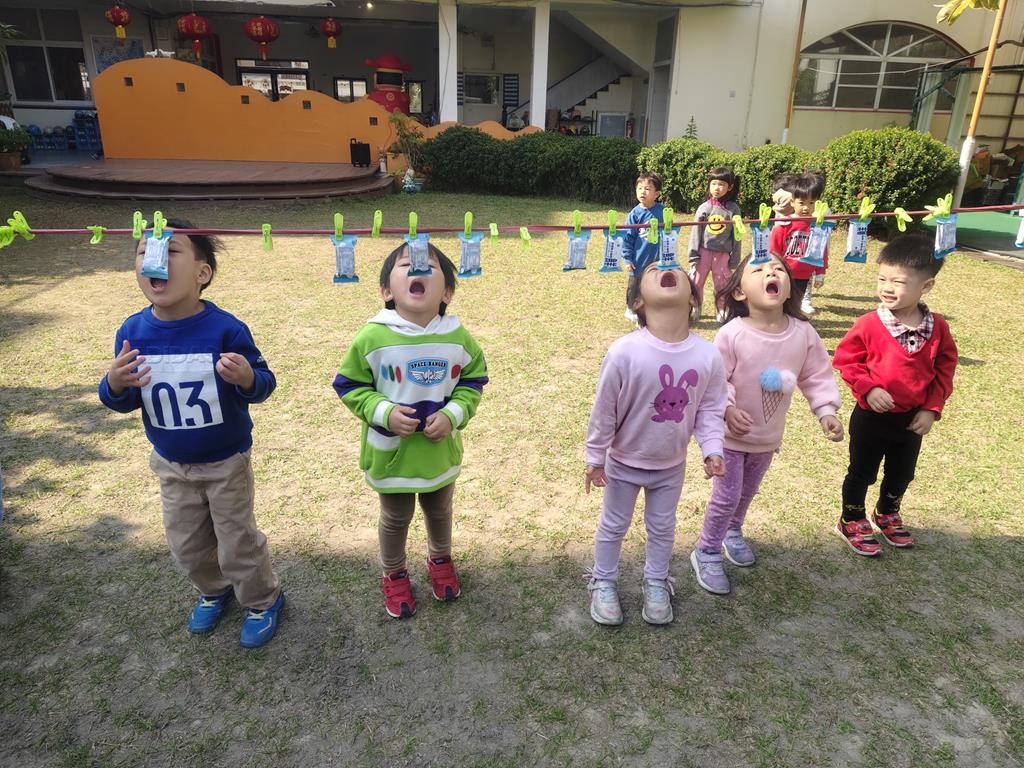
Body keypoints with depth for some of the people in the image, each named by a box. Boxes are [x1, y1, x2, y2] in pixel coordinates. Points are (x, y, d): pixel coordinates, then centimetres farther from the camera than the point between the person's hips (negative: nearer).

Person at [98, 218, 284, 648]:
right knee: (186, 545, 22)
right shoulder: (132, 331, -12)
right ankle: (214, 591, 51)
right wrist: (115, 385, -26)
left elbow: (264, 384, -17)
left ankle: (263, 600, 38)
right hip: (171, 465, 5)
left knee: (238, 542, 11)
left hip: (226, 462, -4)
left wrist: (247, 379, -40)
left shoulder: (225, 329, -24)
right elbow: (124, 402, -3)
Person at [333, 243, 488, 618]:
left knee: (440, 513, 27)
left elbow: (473, 381, 0)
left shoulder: (458, 337, -15)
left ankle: (440, 560, 57)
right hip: (390, 454, -2)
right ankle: (394, 574, 49)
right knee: (395, 520, 22)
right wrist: (383, 412, -22)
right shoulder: (372, 337, -21)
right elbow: (349, 386, -8)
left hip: (441, 452, 2)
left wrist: (453, 415, -16)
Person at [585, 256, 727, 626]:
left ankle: (656, 583, 48)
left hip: (671, 464, 3)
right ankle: (603, 583, 42)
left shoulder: (708, 355, -19)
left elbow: (710, 408, -3)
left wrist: (712, 450, -12)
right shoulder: (624, 352, -29)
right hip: (624, 462, -2)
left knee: (662, 528, 23)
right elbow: (604, 410, -18)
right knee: (613, 526, 18)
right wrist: (595, 459, -10)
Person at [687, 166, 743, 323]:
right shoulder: (704, 207, 0)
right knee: (696, 282, 2)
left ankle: (723, 312, 22)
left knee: (722, 284, 7)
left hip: (723, 254, 0)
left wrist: (735, 259, 2)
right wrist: (693, 255, -6)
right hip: (704, 251, 0)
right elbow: (696, 231, -1)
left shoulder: (733, 209, 0)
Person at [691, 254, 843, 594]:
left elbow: (817, 375, -1)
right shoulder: (731, 334, -24)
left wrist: (826, 411, -11)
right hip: (731, 434, -5)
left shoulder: (804, 333, -12)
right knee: (727, 496, 1)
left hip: (768, 437, 5)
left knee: (748, 491, 25)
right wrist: (727, 410, -31)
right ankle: (707, 553, 21)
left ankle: (733, 531, 52)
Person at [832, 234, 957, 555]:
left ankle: (887, 514, 48)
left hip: (913, 419, 4)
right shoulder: (869, 324, -19)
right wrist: (867, 388, -23)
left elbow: (945, 369, 1)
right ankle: (851, 521, 33)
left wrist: (932, 408, -5)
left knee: (902, 474, 23)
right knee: (861, 472, 12)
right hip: (871, 417, -4)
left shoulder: (937, 327, -8)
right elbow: (845, 359, -11)